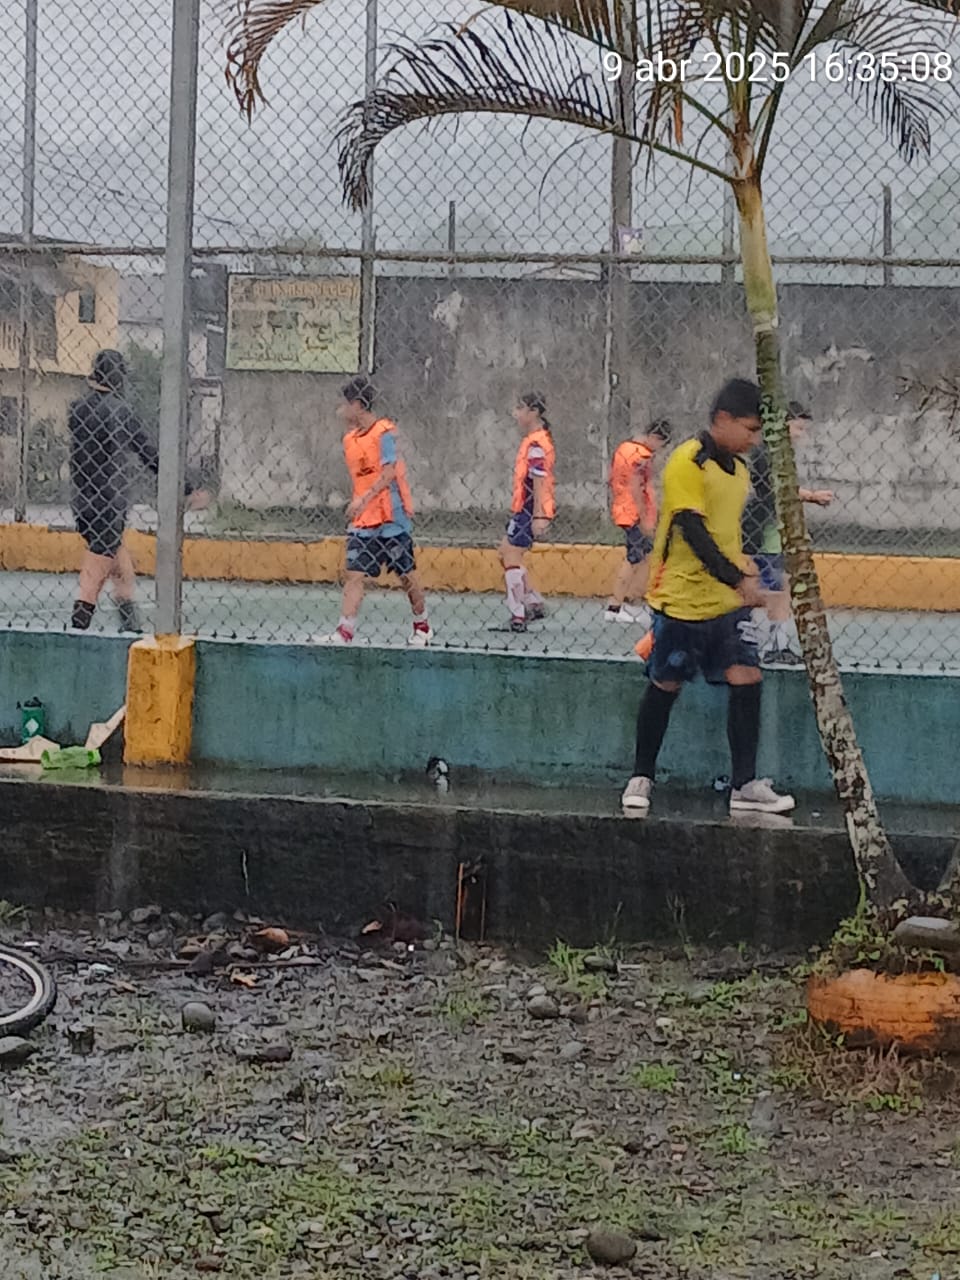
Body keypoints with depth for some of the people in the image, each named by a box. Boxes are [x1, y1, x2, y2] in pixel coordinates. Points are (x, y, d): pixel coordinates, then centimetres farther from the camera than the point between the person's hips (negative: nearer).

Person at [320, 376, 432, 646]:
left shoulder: (384, 432, -11)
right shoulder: (350, 439, 11)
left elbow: (389, 472, -20)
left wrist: (364, 499, -27)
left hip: (392, 518, -6)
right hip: (362, 522, 6)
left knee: (406, 575, 7)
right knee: (354, 575, -6)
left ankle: (422, 628, 24)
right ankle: (344, 632, -12)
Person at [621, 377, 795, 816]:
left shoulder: (738, 468, 11)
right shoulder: (688, 462, -15)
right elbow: (693, 531, -23)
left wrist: (743, 568, 12)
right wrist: (739, 580, -28)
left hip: (728, 601, 6)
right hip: (682, 599, -6)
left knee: (746, 678, -6)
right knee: (665, 686, 5)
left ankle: (745, 785, -1)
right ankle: (641, 777, 21)